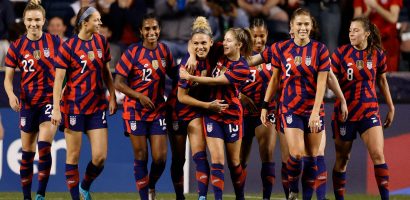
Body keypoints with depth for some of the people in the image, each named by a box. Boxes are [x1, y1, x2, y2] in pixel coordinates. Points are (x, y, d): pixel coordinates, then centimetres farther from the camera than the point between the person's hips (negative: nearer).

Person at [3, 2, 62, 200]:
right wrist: (11, 95, -18)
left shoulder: (55, 41, -2)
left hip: (50, 101, -2)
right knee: (27, 152, 7)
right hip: (28, 104, 2)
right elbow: (8, 77, 2)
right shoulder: (17, 46, 1)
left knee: (44, 147, -17)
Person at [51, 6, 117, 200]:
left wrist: (112, 97, 8)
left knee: (100, 157, -2)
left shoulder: (101, 42, 6)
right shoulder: (68, 46, -9)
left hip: (97, 106, 4)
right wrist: (56, 109, -14)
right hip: (73, 107, -4)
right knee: (73, 156, 1)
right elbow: (58, 79, -10)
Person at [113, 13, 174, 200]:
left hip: (158, 110, 3)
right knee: (141, 157, 0)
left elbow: (173, 74, 18)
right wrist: (139, 96, -22)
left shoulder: (164, 50, 4)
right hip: (136, 110, -3)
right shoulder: (132, 52, -9)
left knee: (160, 158, -3)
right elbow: (119, 83, -10)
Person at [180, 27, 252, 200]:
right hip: (212, 113, 3)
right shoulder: (220, 55, 1)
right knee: (217, 159, -7)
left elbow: (216, 81, -19)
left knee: (234, 161, 9)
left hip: (232, 115, -3)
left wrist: (190, 77, -17)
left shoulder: (242, 68, -14)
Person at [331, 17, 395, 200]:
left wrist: (391, 108, 17)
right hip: (345, 112, -1)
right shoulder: (341, 53, -6)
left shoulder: (377, 54, 0)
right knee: (342, 158, 7)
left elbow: (382, 81, 13)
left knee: (378, 155, -11)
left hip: (369, 111, 1)